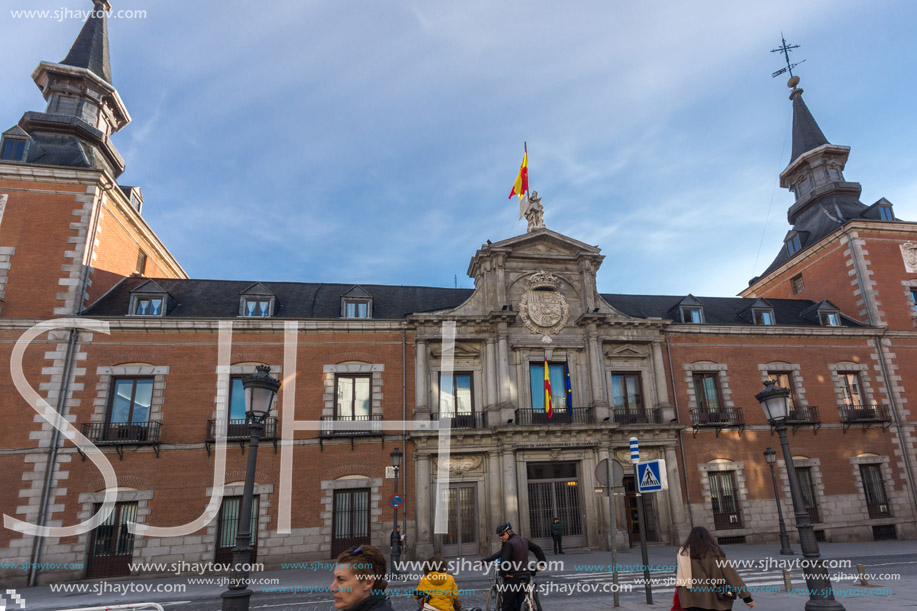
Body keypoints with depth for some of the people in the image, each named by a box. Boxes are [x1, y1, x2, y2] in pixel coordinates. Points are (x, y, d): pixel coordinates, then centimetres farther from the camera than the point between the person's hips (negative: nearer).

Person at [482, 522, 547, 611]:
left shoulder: (509, 544, -14)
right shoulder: (524, 540, 10)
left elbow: (504, 560, -20)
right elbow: (537, 549, 17)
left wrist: (503, 573, -8)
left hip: (513, 577, -8)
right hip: (526, 576, 8)